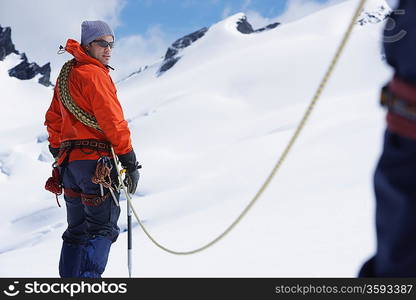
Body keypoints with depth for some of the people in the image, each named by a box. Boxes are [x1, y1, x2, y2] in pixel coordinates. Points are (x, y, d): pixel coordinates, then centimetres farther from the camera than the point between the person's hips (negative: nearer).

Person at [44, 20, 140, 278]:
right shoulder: (95, 74, -9)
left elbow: (53, 120, 25)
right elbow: (112, 120, -16)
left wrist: (59, 152, 29)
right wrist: (130, 161, -14)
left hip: (69, 164, 9)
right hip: (97, 159, -8)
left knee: (77, 230, 14)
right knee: (103, 229, -7)